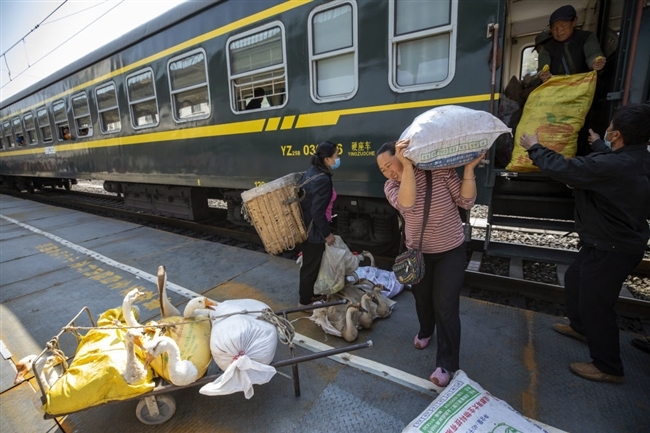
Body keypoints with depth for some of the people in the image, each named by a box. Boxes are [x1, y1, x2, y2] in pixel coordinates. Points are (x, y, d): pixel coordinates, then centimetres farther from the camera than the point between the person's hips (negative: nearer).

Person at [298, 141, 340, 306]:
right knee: (311, 266, 8)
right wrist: (327, 234, -14)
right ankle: (305, 302, 27)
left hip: (305, 227, 10)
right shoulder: (323, 180, -24)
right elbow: (317, 212, -26)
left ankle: (307, 294, 43)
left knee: (309, 264, 24)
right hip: (313, 231, -10)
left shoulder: (311, 171, 5)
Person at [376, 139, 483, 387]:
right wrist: (407, 166, -42)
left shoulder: (440, 171, -14)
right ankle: (425, 331, 51)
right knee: (422, 297, 19)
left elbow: (466, 201, -14)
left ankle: (446, 364, 15)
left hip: (450, 251, -2)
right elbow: (407, 205, -34)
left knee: (445, 305, -2)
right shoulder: (391, 187, -11)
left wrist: (469, 168, -25)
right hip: (418, 252, 3)